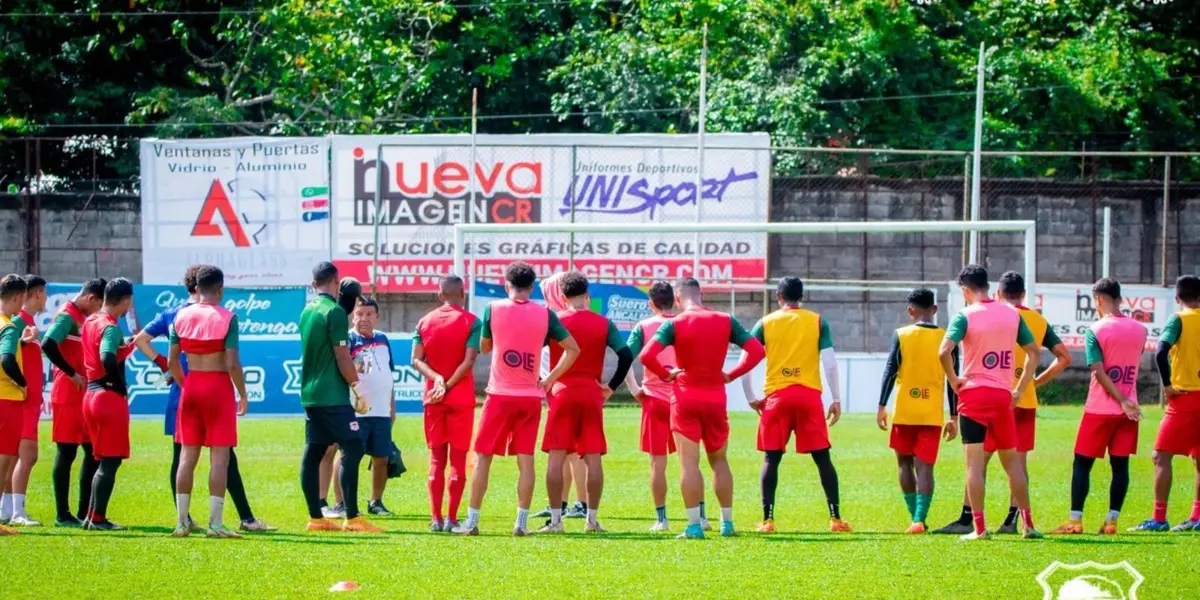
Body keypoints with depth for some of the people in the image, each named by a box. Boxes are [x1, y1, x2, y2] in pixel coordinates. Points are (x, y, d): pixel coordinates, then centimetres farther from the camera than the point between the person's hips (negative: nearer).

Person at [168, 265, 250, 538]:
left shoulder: (182, 316, 2)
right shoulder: (227, 318, -11)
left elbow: (172, 361, 4)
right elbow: (232, 364, -15)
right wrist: (243, 395, -2)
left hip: (191, 386, 4)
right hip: (219, 387, -4)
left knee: (187, 455, 9)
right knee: (220, 457, -1)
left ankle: (182, 521, 10)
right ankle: (215, 523, -4)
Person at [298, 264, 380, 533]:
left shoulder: (306, 311, 13)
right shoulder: (335, 312, -12)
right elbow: (342, 355, -14)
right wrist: (357, 388, -7)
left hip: (310, 395, 9)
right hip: (333, 396, -9)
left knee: (313, 453, 7)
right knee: (352, 448, -8)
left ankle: (315, 518, 9)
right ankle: (352, 518, -13)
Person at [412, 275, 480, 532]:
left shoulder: (425, 322, 7)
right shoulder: (471, 322, -4)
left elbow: (416, 359, -2)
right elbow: (469, 361, -13)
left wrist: (436, 378, -11)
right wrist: (448, 386, -10)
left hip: (432, 398, 3)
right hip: (461, 398, -3)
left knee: (436, 458, 8)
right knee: (458, 458, 1)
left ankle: (435, 518, 4)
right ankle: (451, 518, -3)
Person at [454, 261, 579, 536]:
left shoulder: (493, 309, -4)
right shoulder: (544, 314, 0)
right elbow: (572, 349, 4)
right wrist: (549, 380, 7)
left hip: (500, 395, -1)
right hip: (531, 397, 1)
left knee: (483, 458, 5)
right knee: (526, 460, 6)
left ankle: (472, 522, 4)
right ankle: (521, 523, 3)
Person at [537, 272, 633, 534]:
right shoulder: (604, 323, 2)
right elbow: (626, 355, -5)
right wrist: (612, 386, 4)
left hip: (561, 393, -1)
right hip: (592, 394, 1)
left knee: (556, 457, 1)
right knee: (593, 458, 6)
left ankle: (555, 520, -2)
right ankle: (592, 519, 6)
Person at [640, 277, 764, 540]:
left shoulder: (674, 324, -8)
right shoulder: (725, 321, 1)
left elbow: (646, 355, -20)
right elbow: (756, 351, 0)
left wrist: (666, 375, -4)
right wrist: (732, 374, 6)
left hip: (686, 398, -3)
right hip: (716, 398, 3)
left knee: (689, 463, -2)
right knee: (719, 461, 15)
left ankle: (694, 525, -6)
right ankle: (727, 522, 15)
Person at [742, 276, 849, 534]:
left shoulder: (765, 324, 6)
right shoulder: (818, 322, 5)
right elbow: (829, 362, -1)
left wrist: (751, 398, 10)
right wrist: (836, 400, 3)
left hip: (776, 396, 0)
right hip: (810, 396, 0)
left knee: (771, 459, 6)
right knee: (822, 458, 5)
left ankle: (768, 519, -1)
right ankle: (835, 518, 2)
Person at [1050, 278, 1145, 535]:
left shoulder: (1095, 331, -10)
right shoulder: (1139, 330, 5)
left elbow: (1099, 372, -16)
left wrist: (1122, 401, -15)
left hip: (1099, 409, -4)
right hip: (1129, 410, 4)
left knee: (1082, 463, 3)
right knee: (1120, 464, 6)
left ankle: (1075, 520, 0)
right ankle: (1111, 521, 3)